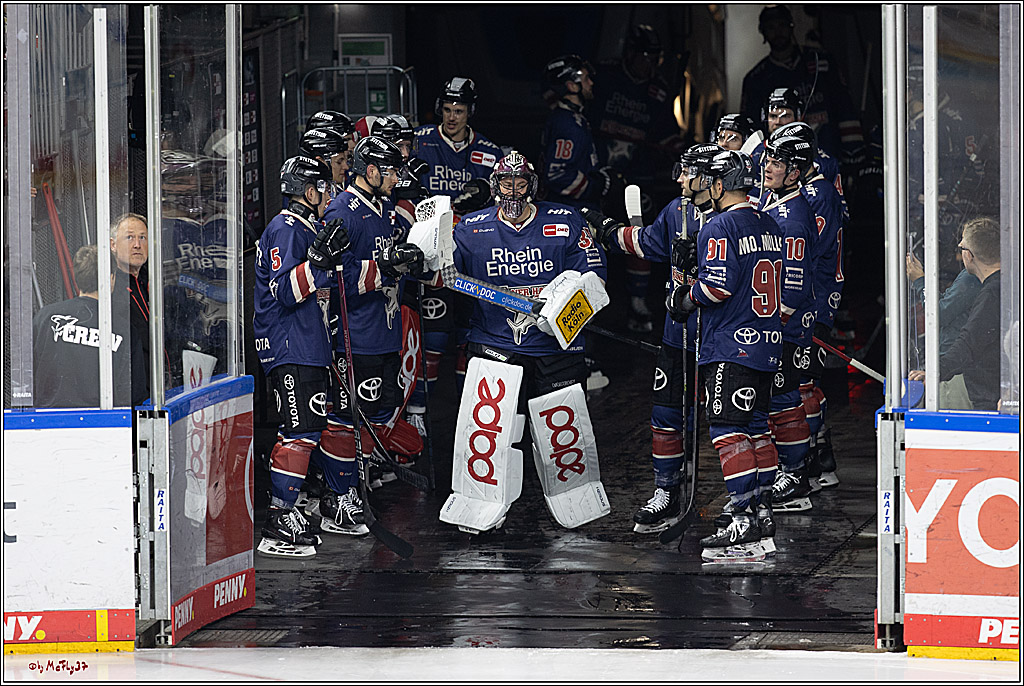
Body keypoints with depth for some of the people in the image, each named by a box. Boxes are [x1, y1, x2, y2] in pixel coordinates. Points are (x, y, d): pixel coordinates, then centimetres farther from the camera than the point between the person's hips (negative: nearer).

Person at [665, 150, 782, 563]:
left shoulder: (719, 227, -13)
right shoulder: (769, 226, 13)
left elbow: (718, 286, -21)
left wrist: (684, 300, -3)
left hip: (730, 346, -9)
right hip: (767, 342, 9)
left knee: (729, 430, -9)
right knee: (756, 427, 15)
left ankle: (743, 520, -15)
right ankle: (763, 510, 17)